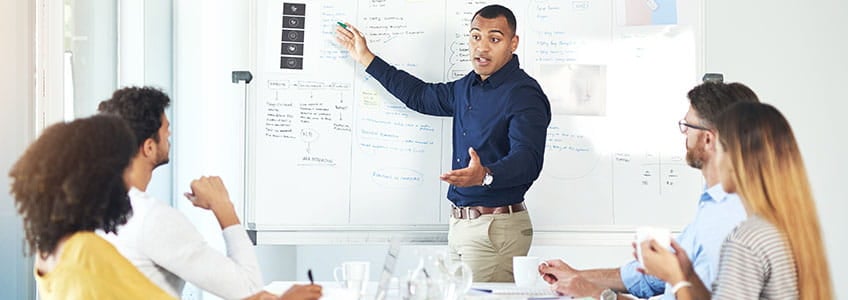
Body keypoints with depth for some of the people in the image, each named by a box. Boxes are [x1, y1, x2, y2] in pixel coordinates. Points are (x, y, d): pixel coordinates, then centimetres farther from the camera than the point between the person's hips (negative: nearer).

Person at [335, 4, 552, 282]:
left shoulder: (524, 95, -15)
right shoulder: (468, 87, 15)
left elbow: (527, 160, -27)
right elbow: (421, 96, 30)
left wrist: (485, 175, -47)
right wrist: (365, 58, 33)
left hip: (497, 228, -9)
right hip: (460, 224, 9)